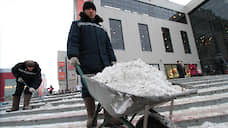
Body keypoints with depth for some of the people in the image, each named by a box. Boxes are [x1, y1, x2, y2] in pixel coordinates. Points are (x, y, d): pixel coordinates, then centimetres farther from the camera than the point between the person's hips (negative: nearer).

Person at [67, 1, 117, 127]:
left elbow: (108, 46, 23)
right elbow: (72, 40, 3)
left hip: (103, 63, 4)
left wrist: (112, 60, 10)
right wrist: (73, 56, -15)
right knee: (88, 89, -4)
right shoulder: (77, 24, 20)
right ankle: (91, 116, 8)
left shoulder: (101, 28, 32)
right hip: (87, 64, -3)